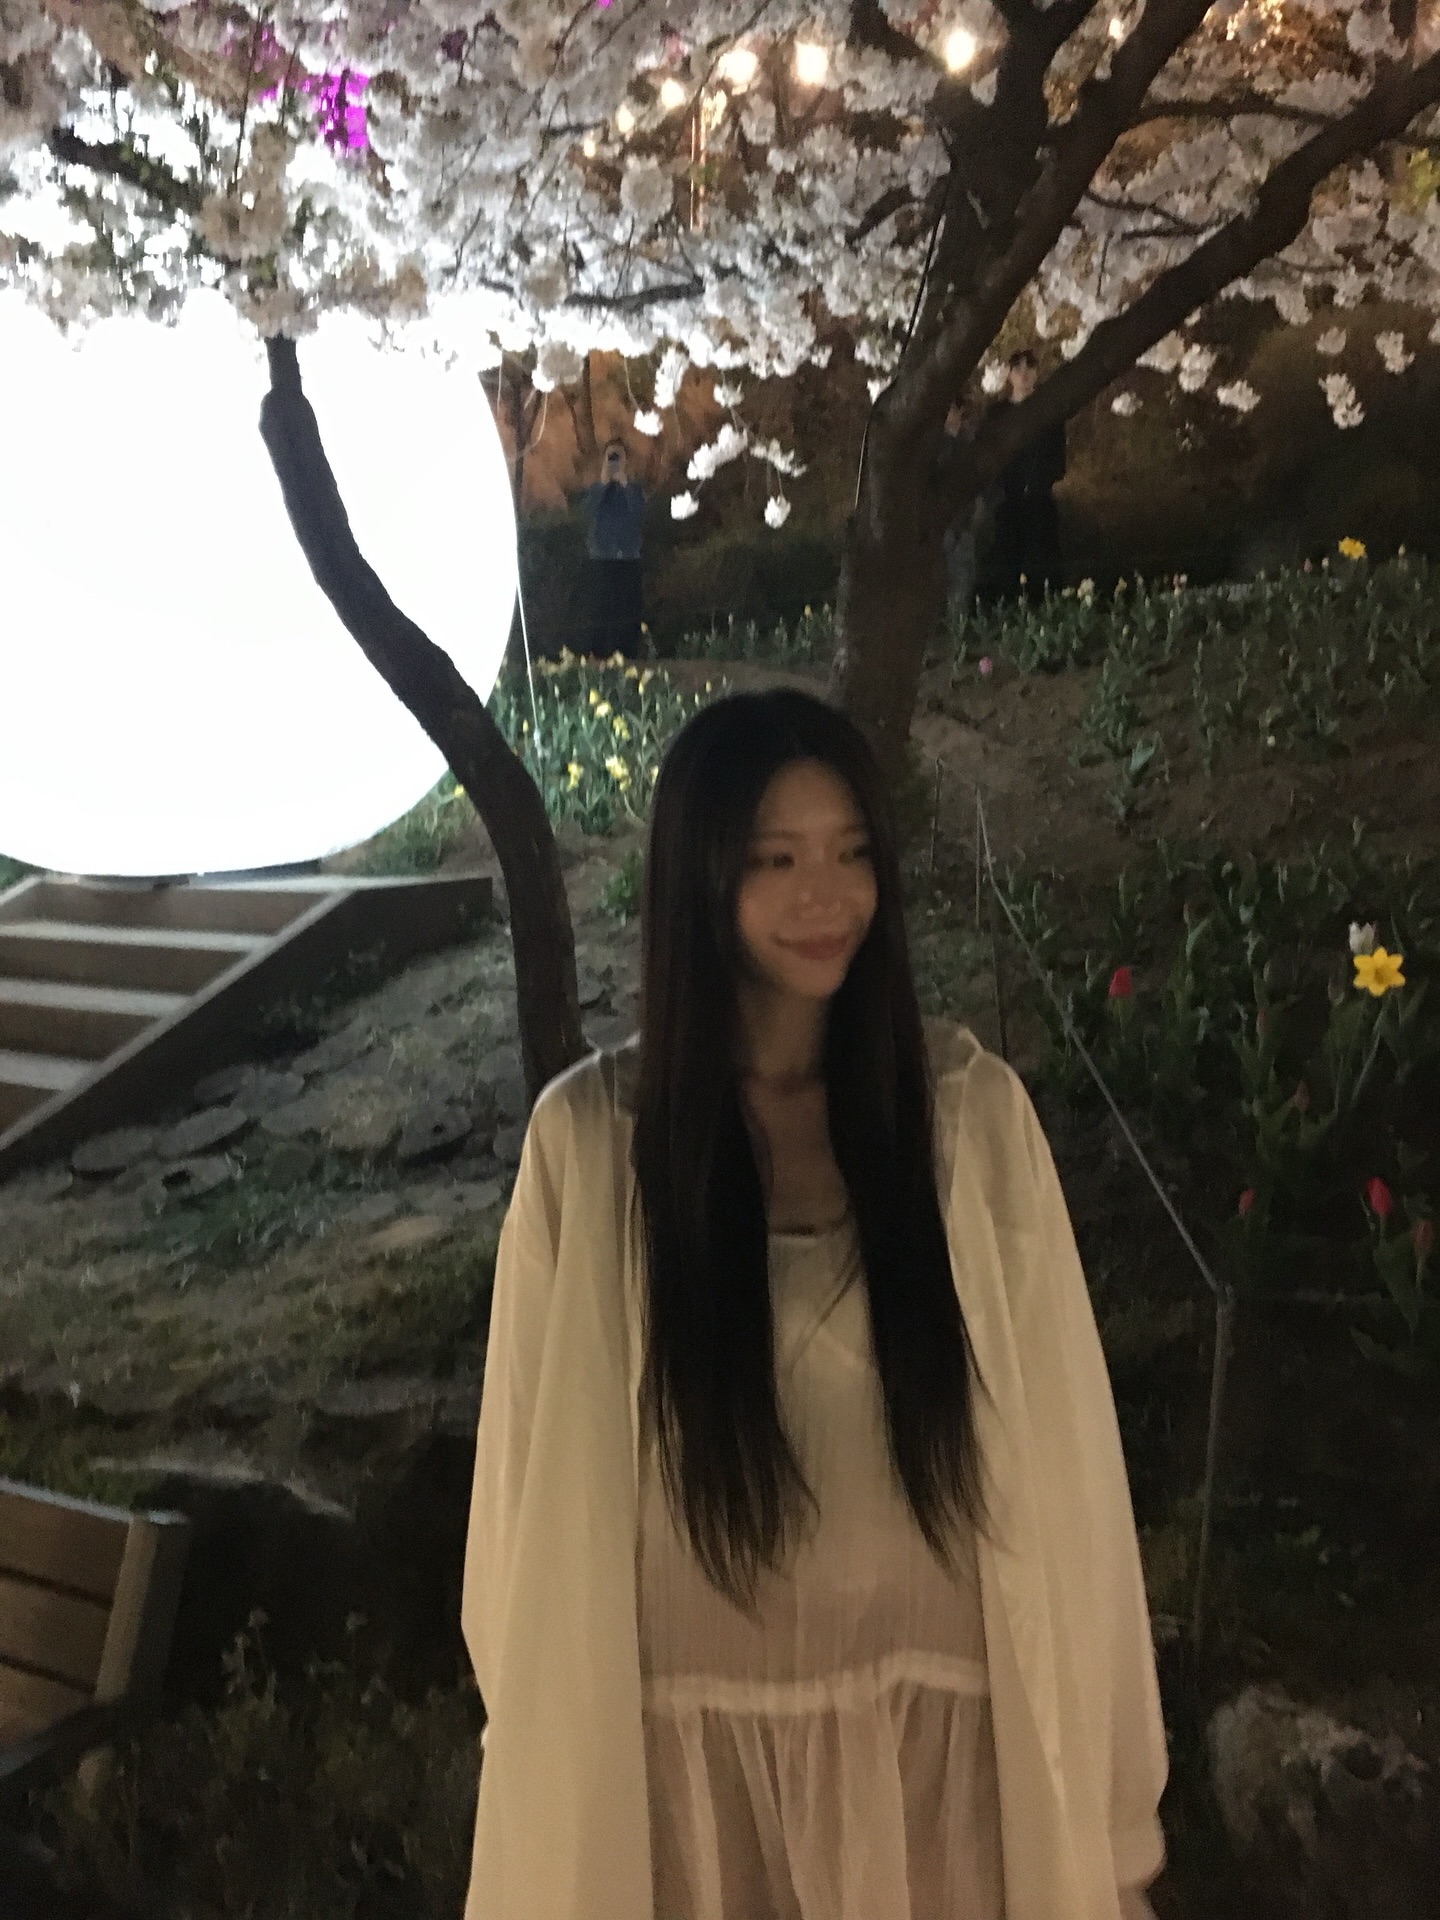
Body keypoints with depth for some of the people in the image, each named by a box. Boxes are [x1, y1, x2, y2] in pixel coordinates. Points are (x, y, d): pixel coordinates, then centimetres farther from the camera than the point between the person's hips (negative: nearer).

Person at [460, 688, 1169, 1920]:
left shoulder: (972, 1107, -8)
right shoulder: (591, 1132, -10)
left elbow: (1054, 1442, -4)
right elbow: (549, 1474, -3)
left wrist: (1101, 1794, 0)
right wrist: (549, 1751, 4)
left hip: (934, 1704, 1)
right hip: (697, 1724, 0)